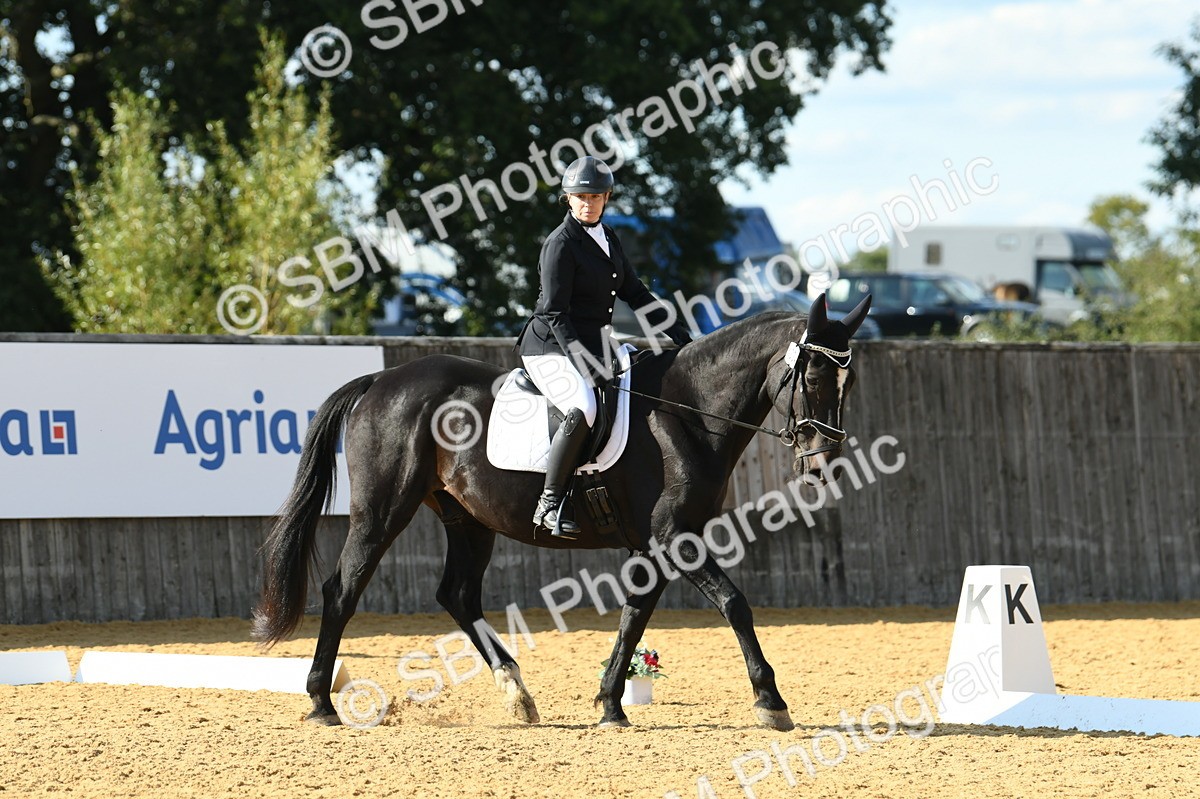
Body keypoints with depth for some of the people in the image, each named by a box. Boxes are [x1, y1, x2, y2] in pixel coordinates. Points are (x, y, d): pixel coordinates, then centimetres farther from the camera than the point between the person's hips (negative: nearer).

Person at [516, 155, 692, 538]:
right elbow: (555, 315, -18)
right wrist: (583, 361, -29)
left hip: (594, 345, 9)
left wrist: (677, 332, 9)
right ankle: (549, 503, -28)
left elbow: (634, 292, 17)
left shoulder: (606, 238, 11)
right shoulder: (560, 244, -14)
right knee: (583, 410, -34)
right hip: (551, 349, -9)